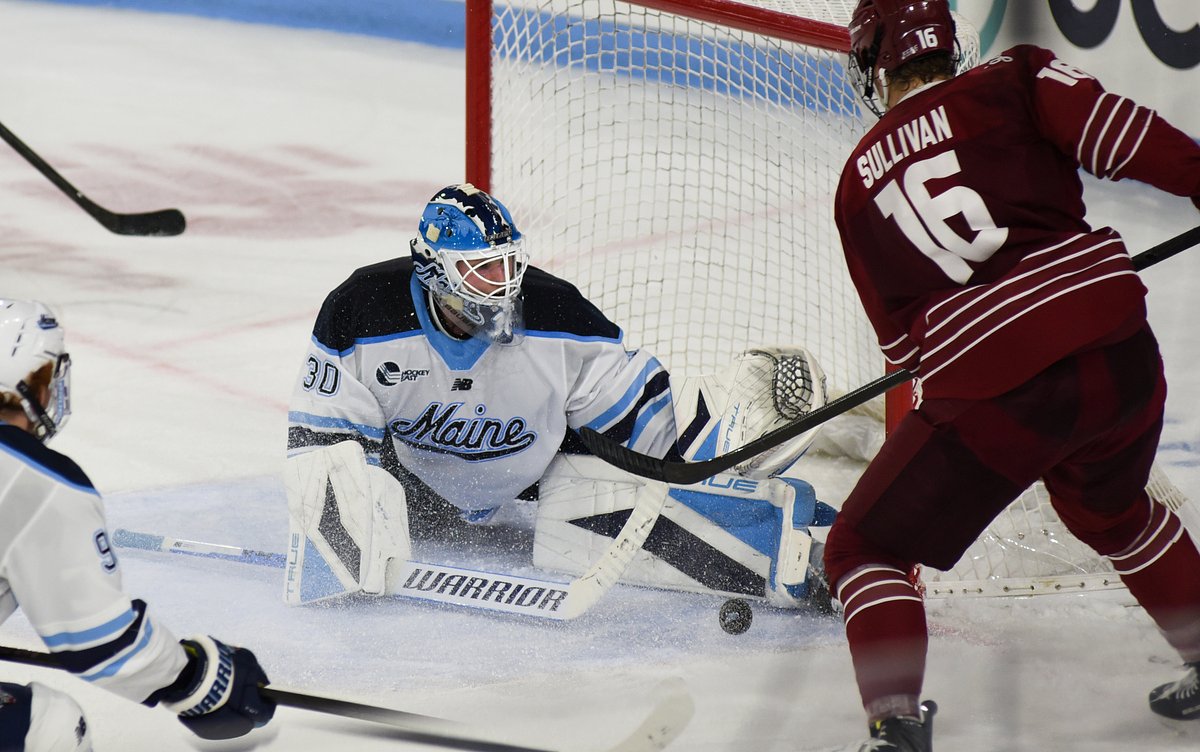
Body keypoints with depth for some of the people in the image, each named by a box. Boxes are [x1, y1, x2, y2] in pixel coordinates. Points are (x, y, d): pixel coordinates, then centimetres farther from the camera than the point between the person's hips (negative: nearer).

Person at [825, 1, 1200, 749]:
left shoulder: (859, 181, 14)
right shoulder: (1014, 81, 7)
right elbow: (1118, 132, -10)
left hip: (990, 396, -2)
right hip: (1118, 351, 2)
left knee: (865, 547, 14)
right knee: (1108, 508, 34)